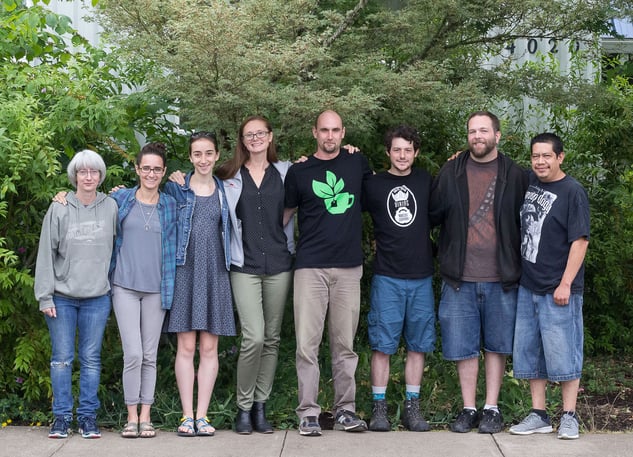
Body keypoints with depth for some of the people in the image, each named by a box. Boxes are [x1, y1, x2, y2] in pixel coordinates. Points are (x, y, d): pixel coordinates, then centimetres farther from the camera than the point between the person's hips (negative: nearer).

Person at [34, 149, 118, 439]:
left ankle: (88, 416, 14)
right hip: (62, 297, -1)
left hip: (97, 298, 1)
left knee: (91, 358, 6)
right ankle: (61, 417, 11)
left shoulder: (111, 207, 1)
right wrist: (45, 297, -5)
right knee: (62, 358, 3)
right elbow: (46, 254, -2)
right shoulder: (59, 209, -2)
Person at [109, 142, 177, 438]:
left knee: (150, 355, 5)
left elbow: (175, 246, 12)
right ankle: (131, 417, 4)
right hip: (125, 286, -1)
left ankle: (146, 417, 13)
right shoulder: (120, 200, 4)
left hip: (156, 288, 1)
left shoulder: (170, 205, 7)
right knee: (133, 353, -8)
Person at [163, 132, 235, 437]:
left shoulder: (224, 191, 11)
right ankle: (187, 416, 4)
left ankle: (202, 416, 6)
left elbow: (229, 231, 20)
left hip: (214, 272, 2)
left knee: (209, 347, 2)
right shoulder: (175, 188, 5)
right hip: (185, 270, -2)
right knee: (186, 346, -2)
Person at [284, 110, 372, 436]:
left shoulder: (357, 163, 10)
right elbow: (286, 213, 13)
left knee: (344, 345, 6)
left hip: (349, 267, 1)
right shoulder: (299, 171, 6)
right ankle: (308, 413, 2)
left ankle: (345, 410, 13)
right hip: (310, 267, -1)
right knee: (307, 344, -4)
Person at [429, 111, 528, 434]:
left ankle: (491, 409, 19)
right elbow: (432, 215, 7)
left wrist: (517, 265, 0)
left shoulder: (516, 176, 2)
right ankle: (468, 409, 17)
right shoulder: (450, 173, 5)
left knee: (496, 345, 8)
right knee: (463, 346, 6)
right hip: (459, 277, 1)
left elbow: (526, 223, 5)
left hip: (501, 278, -1)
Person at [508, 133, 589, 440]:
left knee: (562, 353, 0)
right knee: (530, 353, 10)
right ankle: (539, 415, 19)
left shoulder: (572, 192, -9)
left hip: (558, 289, -6)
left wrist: (565, 283, -17)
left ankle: (569, 417, 11)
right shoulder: (527, 182, 8)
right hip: (528, 287, 6)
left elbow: (580, 240, -13)